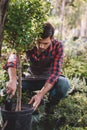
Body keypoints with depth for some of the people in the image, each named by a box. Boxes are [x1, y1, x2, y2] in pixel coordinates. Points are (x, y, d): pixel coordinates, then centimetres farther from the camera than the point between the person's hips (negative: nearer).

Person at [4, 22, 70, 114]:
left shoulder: (58, 46, -25)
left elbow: (55, 72, -31)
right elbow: (13, 57, -41)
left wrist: (40, 95, -45)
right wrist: (13, 80, -61)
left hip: (50, 80, -1)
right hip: (32, 77, 2)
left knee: (63, 84, -35)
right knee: (8, 88, -22)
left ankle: (50, 105, -4)